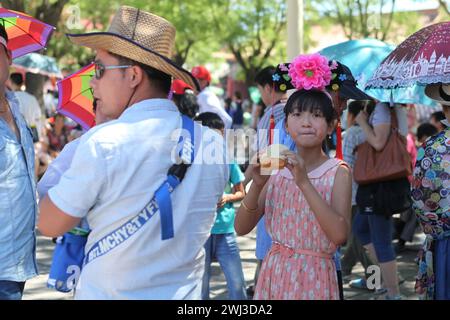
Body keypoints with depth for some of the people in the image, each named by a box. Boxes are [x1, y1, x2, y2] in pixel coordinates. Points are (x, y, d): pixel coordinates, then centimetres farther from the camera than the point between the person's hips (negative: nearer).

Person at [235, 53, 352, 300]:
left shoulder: (338, 173, -8)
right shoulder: (277, 168, 2)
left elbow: (340, 234, -22)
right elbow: (241, 228, -1)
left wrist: (304, 182, -26)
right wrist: (257, 184, -17)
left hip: (314, 275, -3)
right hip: (274, 271, 3)